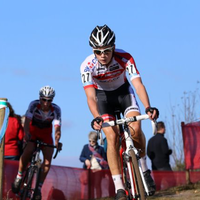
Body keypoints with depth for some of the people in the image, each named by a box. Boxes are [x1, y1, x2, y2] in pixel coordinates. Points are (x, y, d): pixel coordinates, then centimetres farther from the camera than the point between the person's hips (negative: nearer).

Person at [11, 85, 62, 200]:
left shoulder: (56, 109, -24)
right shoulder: (34, 105, -25)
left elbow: (57, 127, -32)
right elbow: (27, 121, -34)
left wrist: (57, 141, -50)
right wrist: (26, 133, -52)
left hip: (46, 134, 2)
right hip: (33, 130, -2)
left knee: (48, 157, -16)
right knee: (29, 150, -28)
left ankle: (39, 187, -8)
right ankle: (19, 177, -9)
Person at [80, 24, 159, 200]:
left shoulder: (125, 58, -30)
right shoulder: (87, 66, -30)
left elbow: (138, 84, -36)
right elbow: (90, 96, -37)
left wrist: (148, 107, -53)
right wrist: (96, 118, -55)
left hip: (123, 91, 0)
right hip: (103, 96, 0)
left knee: (135, 129, -23)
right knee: (112, 137, -17)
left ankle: (144, 170, 3)